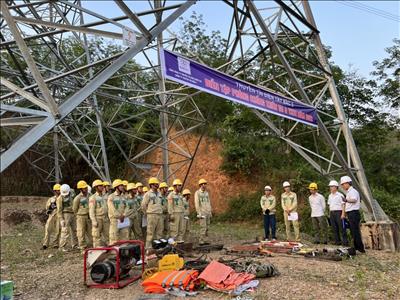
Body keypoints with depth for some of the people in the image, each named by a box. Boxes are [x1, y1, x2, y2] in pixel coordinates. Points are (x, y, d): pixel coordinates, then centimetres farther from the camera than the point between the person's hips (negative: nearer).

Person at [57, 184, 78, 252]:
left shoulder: (71, 195, 8)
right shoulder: (60, 198, -9)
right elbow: (59, 210, -11)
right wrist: (61, 219, -17)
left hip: (72, 214, 7)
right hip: (65, 215, -7)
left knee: (74, 230, 10)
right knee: (65, 231, -10)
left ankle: (74, 245, 21)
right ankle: (61, 247, -4)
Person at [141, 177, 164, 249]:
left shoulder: (159, 194, 14)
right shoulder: (148, 194, -6)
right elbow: (143, 205, -4)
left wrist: (161, 211, 14)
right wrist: (147, 213, 3)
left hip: (160, 215, 7)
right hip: (152, 215, -6)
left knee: (159, 232, 10)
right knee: (150, 232, -3)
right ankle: (148, 248, 3)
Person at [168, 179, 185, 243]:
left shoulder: (180, 195, 16)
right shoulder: (171, 195, -6)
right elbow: (170, 206, -11)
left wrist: (183, 213, 14)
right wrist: (171, 215, -17)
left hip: (181, 213, 7)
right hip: (174, 214, -7)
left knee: (181, 229, 7)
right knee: (174, 229, -5)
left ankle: (180, 240, 12)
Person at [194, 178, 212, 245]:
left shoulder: (207, 193, 13)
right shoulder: (197, 193, -8)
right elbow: (196, 204, -13)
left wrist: (210, 213, 13)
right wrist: (199, 213, -19)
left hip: (208, 212, 7)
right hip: (202, 212, -7)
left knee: (207, 227, 7)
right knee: (203, 227, -10)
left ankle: (205, 240, 13)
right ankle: (202, 241, -4)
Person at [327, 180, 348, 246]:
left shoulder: (340, 195, -5)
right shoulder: (330, 196, 15)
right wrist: (329, 214, 13)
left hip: (338, 212, -7)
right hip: (332, 213, 7)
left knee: (342, 228, -4)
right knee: (334, 228, 8)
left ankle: (345, 241, 2)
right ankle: (337, 241, 16)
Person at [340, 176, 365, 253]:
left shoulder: (353, 191, -12)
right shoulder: (348, 192, 19)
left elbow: (354, 200, -33)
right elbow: (345, 203, 21)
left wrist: (347, 200, -52)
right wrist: (343, 214, 17)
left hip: (354, 213, -10)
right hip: (350, 214, 10)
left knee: (355, 231, -7)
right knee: (353, 231, 15)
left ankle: (360, 249, -2)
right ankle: (356, 247, 23)